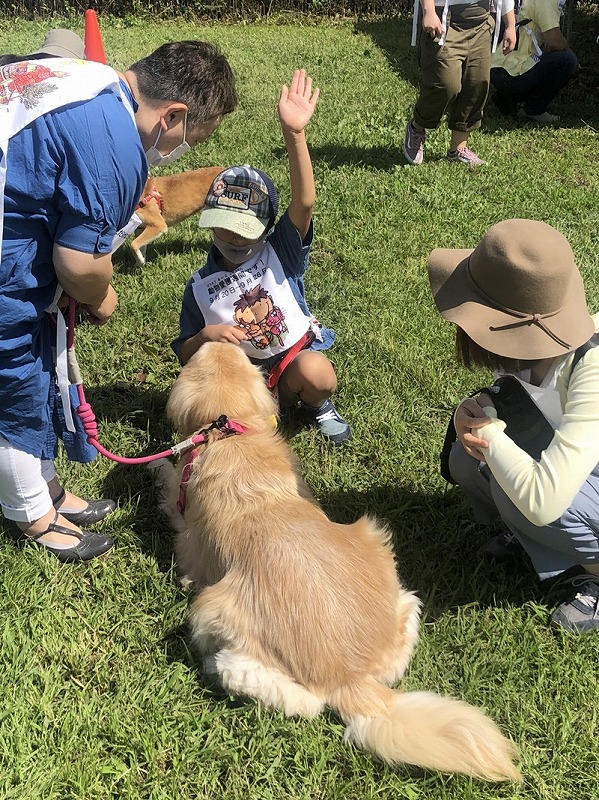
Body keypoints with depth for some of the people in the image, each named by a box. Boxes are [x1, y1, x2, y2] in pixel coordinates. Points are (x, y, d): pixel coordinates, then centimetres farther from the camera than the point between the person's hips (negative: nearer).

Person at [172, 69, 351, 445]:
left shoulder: (280, 253, -11)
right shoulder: (200, 286, -4)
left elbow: (304, 202, -30)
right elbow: (186, 354, 4)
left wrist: (294, 134, -45)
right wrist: (206, 336, -21)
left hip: (295, 353, -1)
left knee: (314, 373, -34)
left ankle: (317, 403, 4)